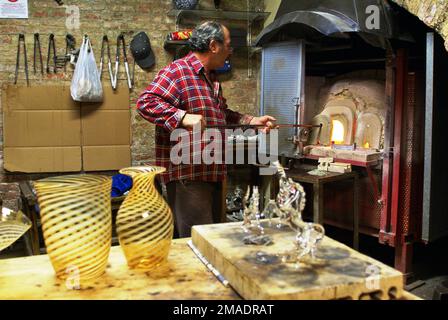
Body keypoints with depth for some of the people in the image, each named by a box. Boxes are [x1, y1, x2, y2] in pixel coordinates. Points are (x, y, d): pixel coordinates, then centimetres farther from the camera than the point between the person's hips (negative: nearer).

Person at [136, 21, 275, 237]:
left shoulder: (212, 79, 20)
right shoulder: (177, 71, -12)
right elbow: (146, 102, -21)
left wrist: (252, 121, 23)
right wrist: (183, 117, -31)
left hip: (213, 172, 10)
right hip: (187, 174, -10)